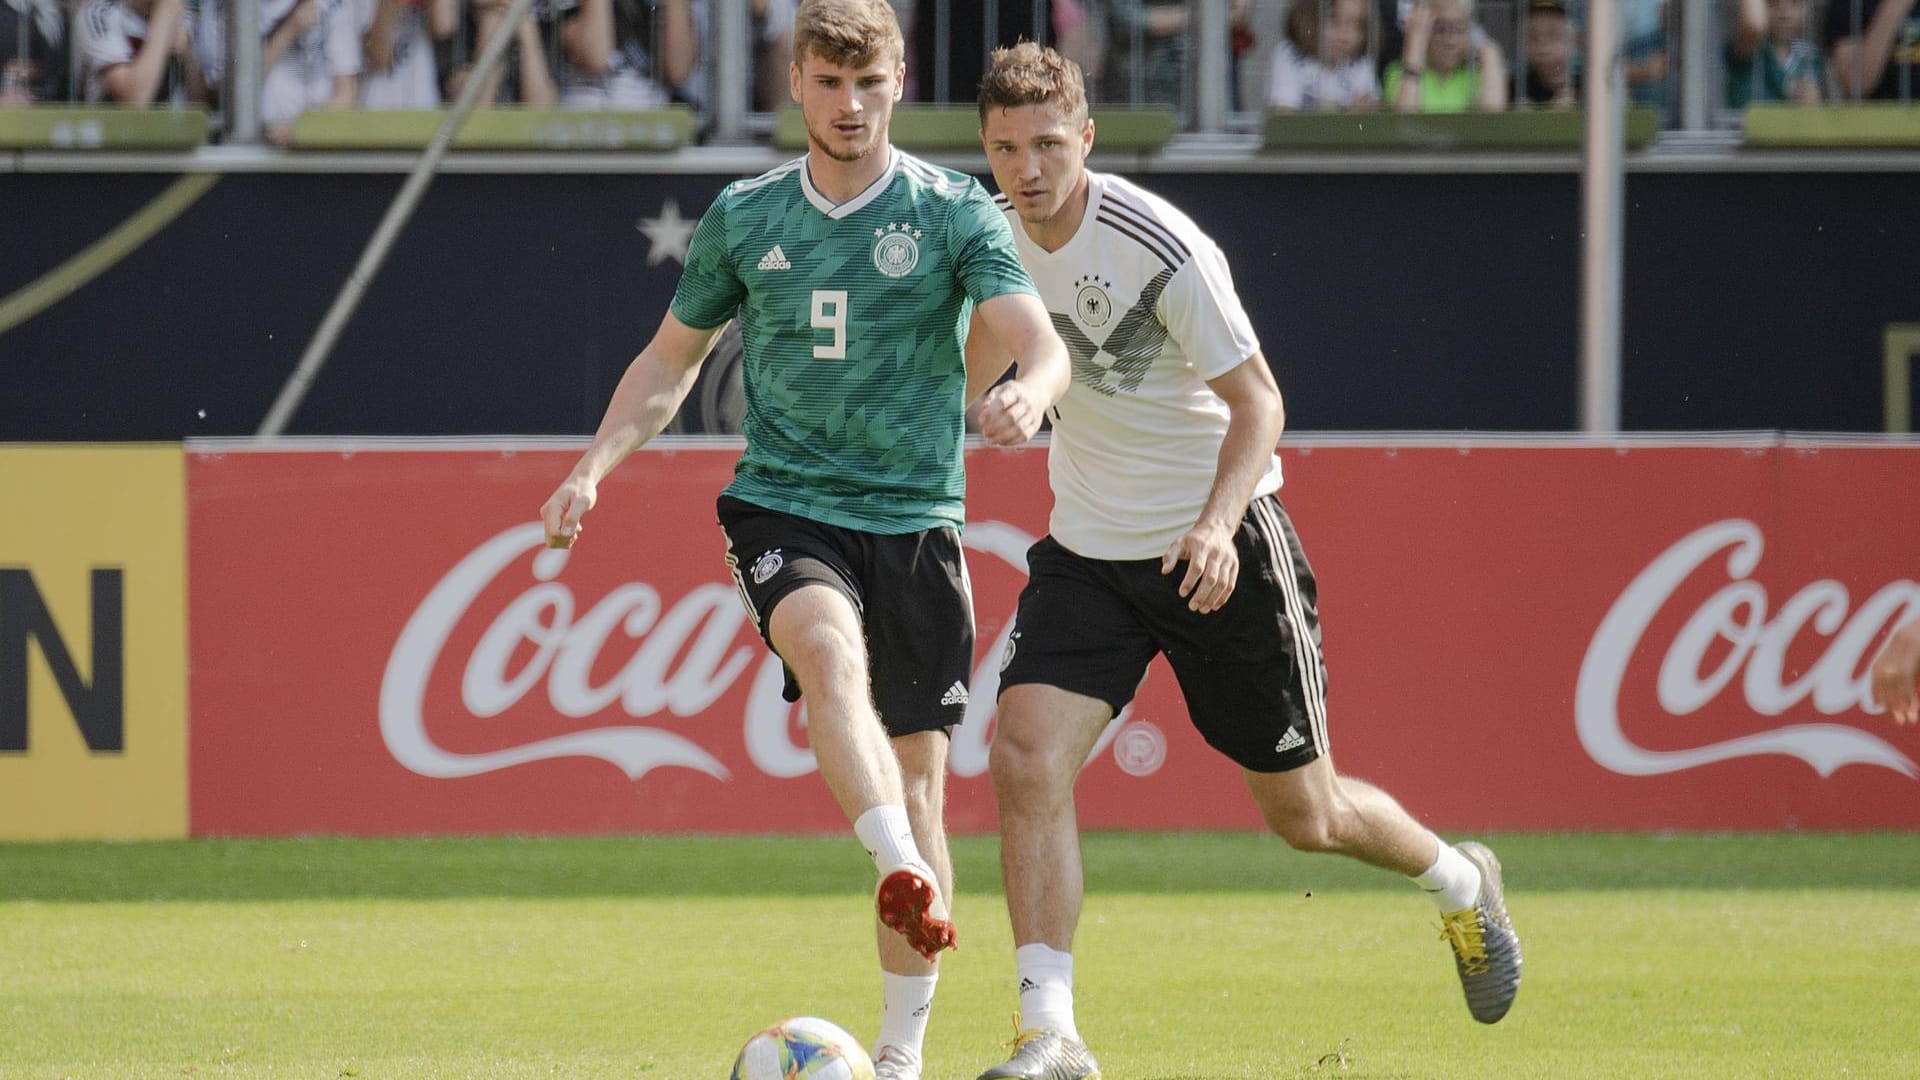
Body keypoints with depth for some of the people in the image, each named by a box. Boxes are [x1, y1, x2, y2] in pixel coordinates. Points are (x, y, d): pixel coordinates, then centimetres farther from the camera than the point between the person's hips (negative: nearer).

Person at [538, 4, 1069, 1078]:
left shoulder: (957, 213, 1)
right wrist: (595, 465, 6)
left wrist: (1031, 388, -35)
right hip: (783, 504, 0)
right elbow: (672, 358, 20)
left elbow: (1043, 344, -10)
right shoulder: (743, 217, 8)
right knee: (830, 649, -33)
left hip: (914, 516, 0)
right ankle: (907, 877, -53)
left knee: (920, 772, 0)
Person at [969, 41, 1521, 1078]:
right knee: (1025, 757, -19)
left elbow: (1257, 400, -18)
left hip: (1217, 551, -5)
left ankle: (1461, 884, 38)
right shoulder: (998, 232, -5)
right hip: (1087, 551, 5)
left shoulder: (1160, 248, -23)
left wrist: (1217, 523, -32)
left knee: (1303, 815, 7)